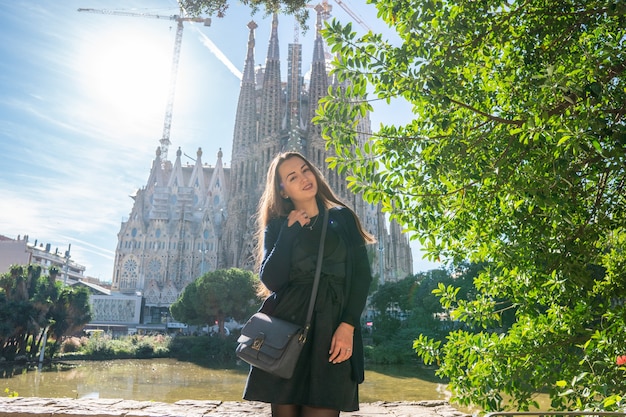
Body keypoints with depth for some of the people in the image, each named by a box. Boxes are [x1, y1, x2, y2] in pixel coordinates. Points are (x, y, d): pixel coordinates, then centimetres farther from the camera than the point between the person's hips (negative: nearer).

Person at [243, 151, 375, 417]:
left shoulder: (342, 218, 10)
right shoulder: (276, 226, 10)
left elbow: (361, 274, 3)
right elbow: (271, 280, -5)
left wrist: (348, 325, -9)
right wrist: (290, 231, -5)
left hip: (330, 328, 0)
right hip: (286, 327, 1)